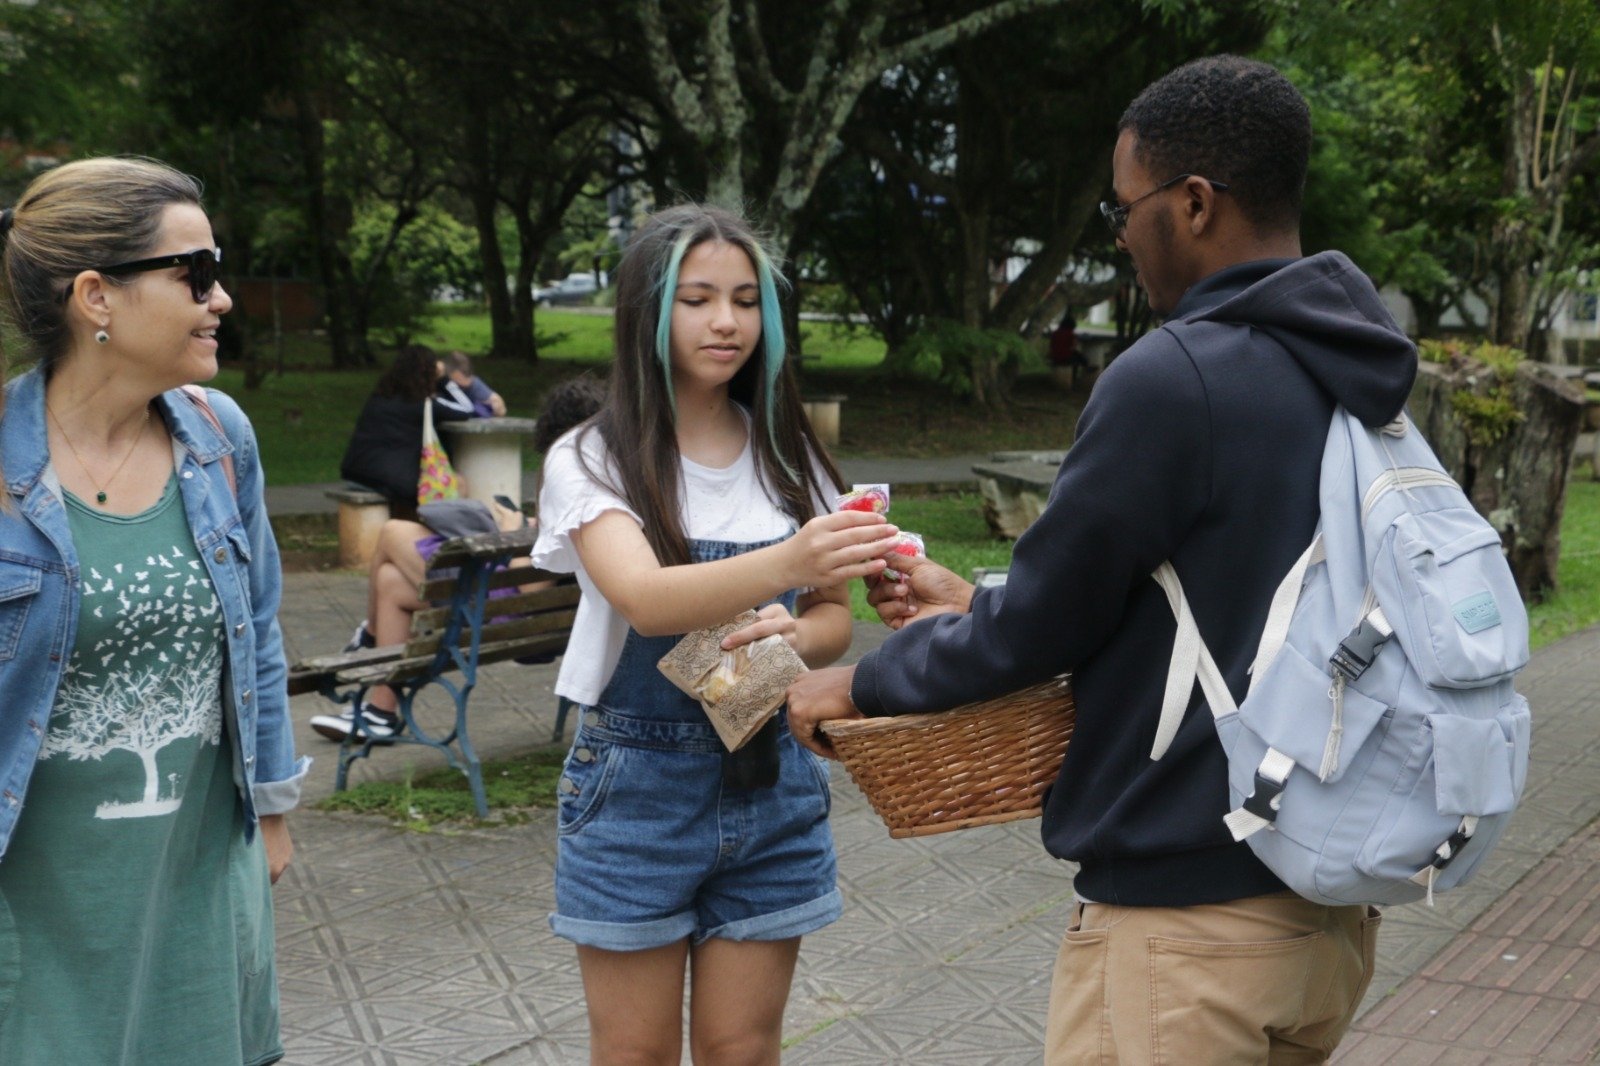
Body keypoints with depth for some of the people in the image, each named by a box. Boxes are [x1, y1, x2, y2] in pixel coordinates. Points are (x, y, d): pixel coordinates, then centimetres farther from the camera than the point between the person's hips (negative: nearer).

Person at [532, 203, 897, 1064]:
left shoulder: (787, 455, 3)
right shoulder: (593, 460, -9)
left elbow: (834, 616, 8)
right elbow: (646, 599, -27)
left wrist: (793, 636, -16)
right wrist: (784, 563, -45)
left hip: (772, 782, 3)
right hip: (637, 787, -3)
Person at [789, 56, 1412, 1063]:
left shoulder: (1173, 376, -22)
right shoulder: (1358, 381, 5)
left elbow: (1042, 629, -15)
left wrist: (858, 686, 2)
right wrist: (977, 604, 16)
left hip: (1192, 916, -8)